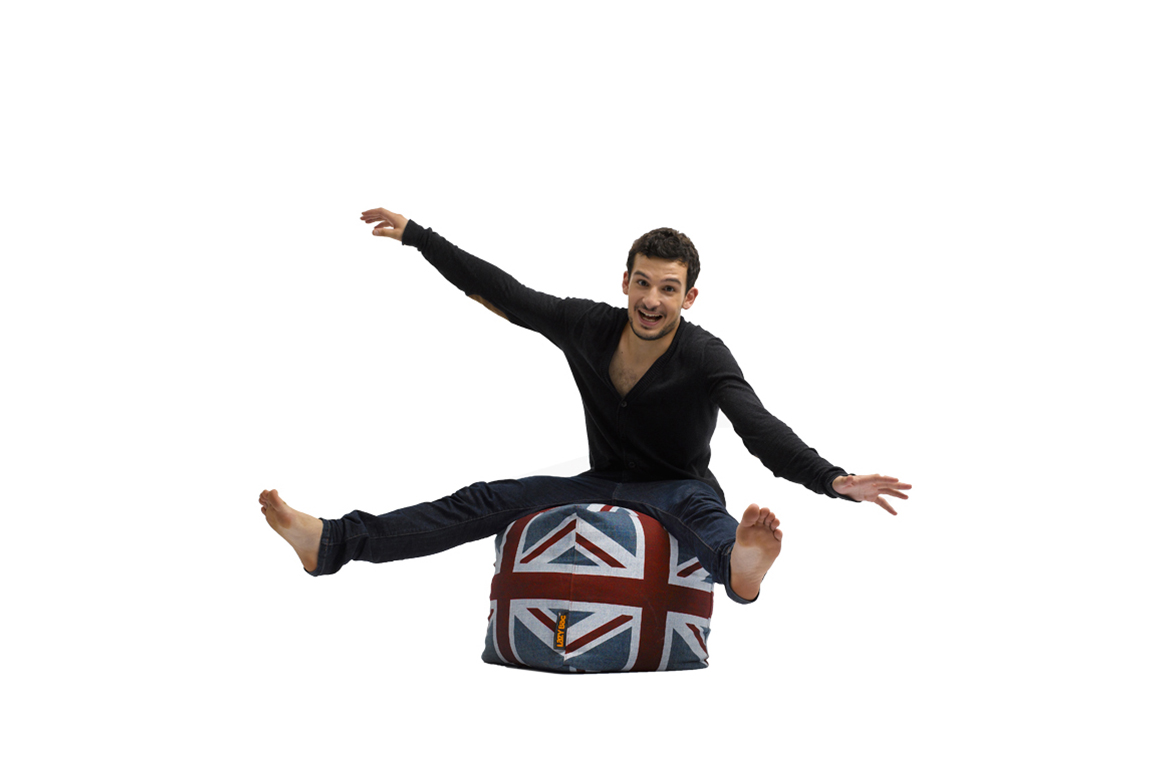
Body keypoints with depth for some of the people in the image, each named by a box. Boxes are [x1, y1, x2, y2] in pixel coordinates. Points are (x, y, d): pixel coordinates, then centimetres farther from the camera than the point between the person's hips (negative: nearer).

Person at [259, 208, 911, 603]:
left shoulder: (705, 358, -20)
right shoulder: (588, 327, -7)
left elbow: (762, 430, -33)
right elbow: (499, 291, 2)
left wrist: (834, 481, -51)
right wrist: (416, 235, 4)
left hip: (677, 490, -5)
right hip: (604, 483, 6)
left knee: (696, 501, -41)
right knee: (492, 500, -11)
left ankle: (739, 566, -81)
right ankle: (335, 542, -21)